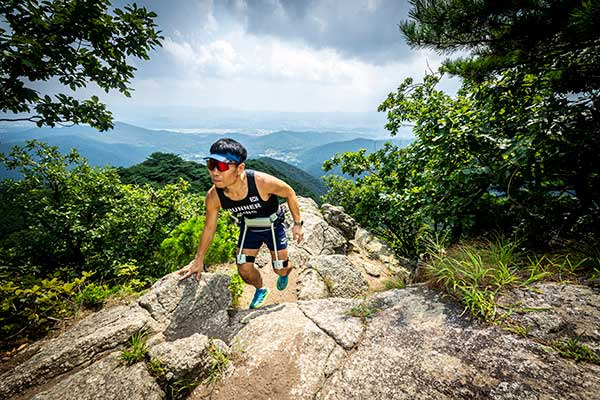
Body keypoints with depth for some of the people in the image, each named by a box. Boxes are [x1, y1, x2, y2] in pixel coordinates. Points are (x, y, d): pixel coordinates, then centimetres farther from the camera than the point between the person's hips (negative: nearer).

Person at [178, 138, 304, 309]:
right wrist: (198, 261, 1)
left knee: (280, 269, 9)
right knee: (244, 270, 4)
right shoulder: (213, 197, -26)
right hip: (248, 227, 3)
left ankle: (285, 272, 50)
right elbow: (209, 227, -8)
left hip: (273, 226, -2)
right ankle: (260, 289, 40)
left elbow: (289, 193, -18)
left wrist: (297, 223, -12)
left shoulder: (262, 182, -39)